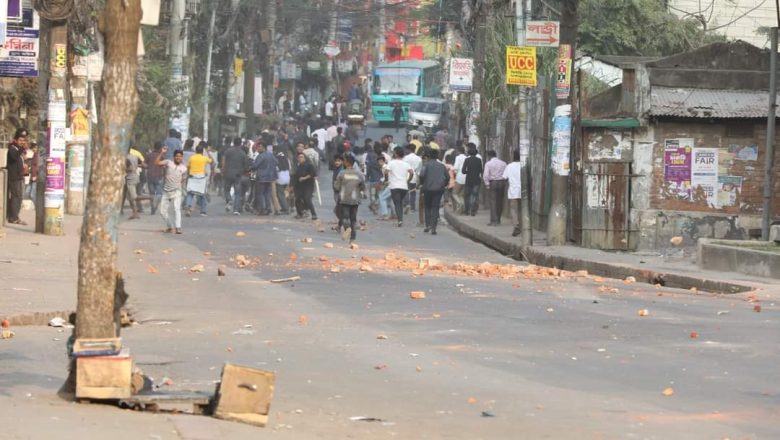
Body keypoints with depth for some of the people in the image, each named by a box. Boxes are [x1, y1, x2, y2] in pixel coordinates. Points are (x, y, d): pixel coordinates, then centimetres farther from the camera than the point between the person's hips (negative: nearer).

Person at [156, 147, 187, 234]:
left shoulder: (184, 168, 4)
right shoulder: (168, 163, 0)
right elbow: (157, 163, -13)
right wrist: (162, 153, -17)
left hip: (176, 192, -2)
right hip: (166, 191, 2)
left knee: (177, 208, -21)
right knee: (163, 211, 5)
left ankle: (178, 228, -27)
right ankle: (169, 227, 25)